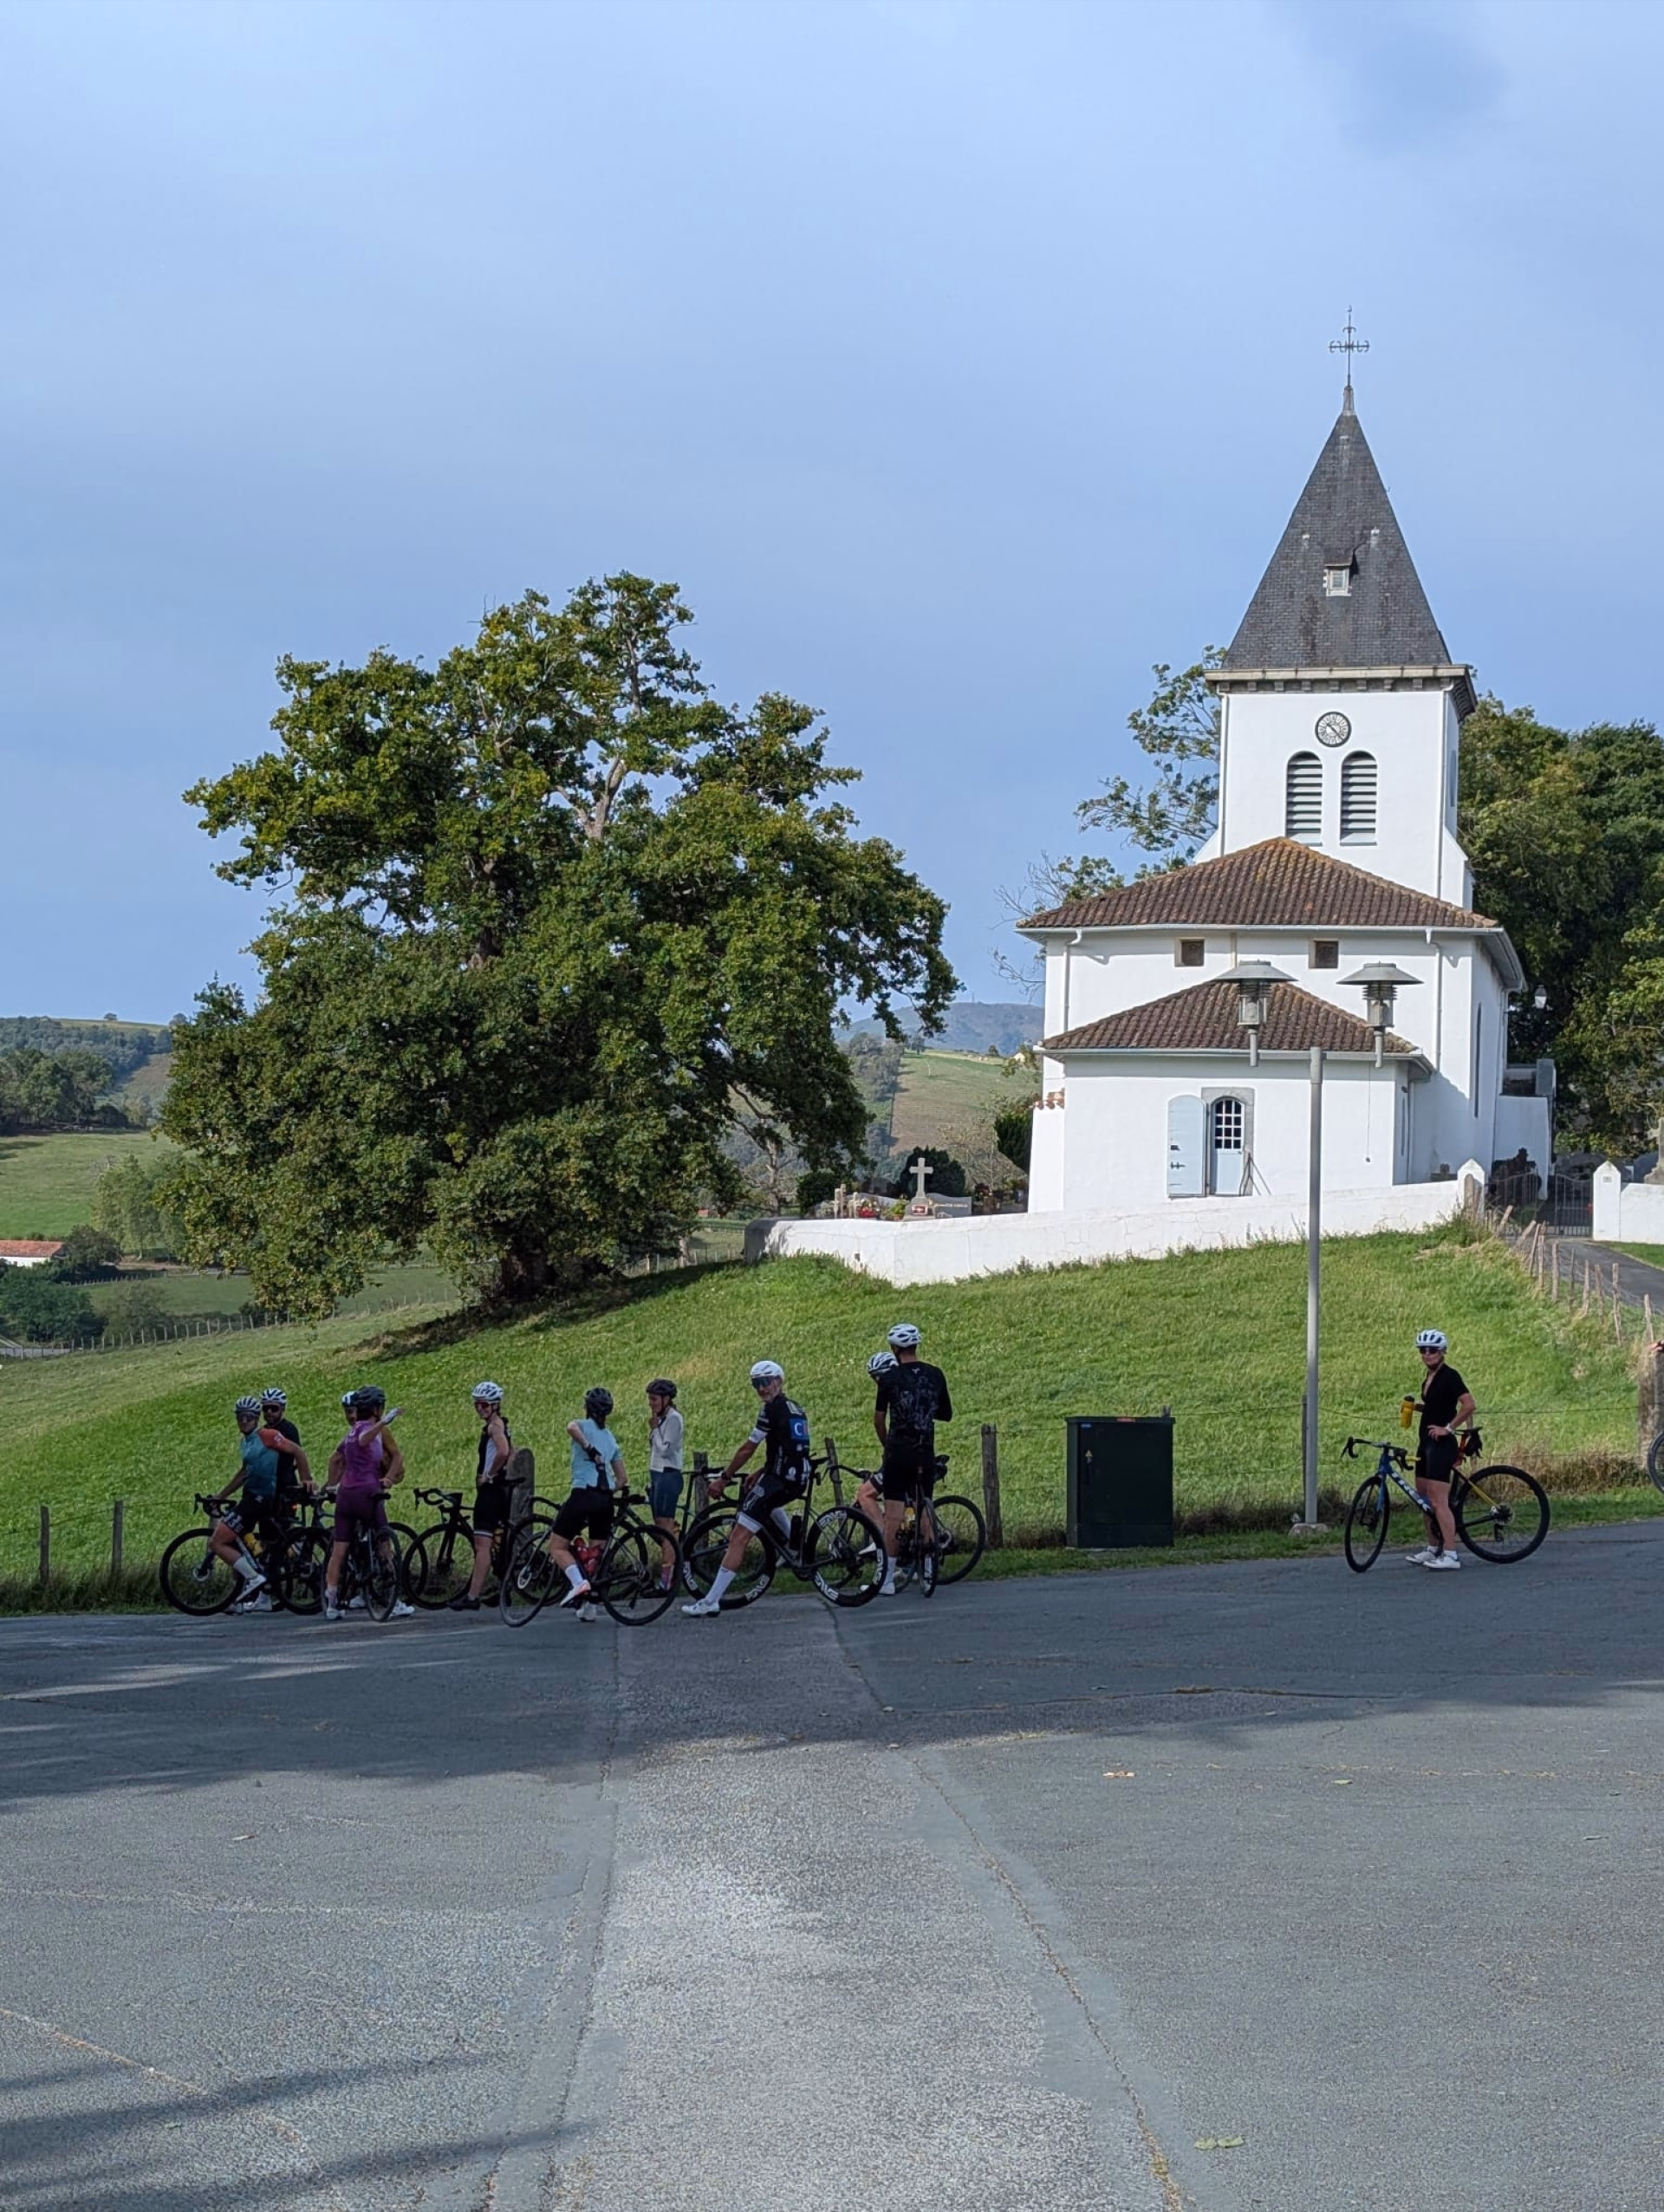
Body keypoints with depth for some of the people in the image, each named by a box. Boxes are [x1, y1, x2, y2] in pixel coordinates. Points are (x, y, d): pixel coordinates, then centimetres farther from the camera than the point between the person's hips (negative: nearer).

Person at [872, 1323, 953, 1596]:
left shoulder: (890, 1377, -6)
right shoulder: (936, 1375, 4)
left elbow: (879, 1418, -3)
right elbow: (947, 1414, 13)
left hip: (898, 1453, -3)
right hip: (926, 1455, 3)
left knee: (893, 1515, -4)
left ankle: (886, 1580, -6)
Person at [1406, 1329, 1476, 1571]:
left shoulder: (1449, 1376, -12)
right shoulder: (1429, 1377, 14)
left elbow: (1469, 1404, -21)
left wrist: (1448, 1428, -18)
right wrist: (1417, 1406, 7)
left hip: (1442, 1443, -10)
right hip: (1426, 1442, 10)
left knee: (1439, 1501, -12)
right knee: (1425, 1499, 14)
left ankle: (1451, 1554, -12)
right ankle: (1433, 1548, 23)